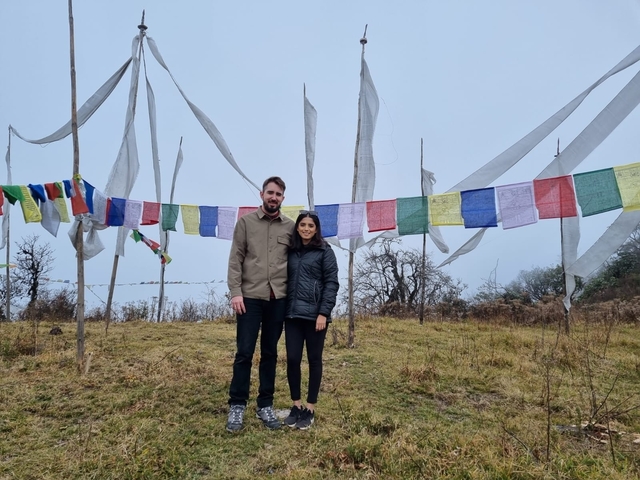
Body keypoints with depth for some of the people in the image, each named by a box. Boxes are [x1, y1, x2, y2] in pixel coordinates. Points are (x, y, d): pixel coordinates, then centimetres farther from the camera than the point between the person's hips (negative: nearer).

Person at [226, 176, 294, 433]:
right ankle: (237, 405, 15)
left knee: (270, 353, 10)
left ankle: (265, 405, 22)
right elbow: (235, 259, -1)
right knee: (244, 352, 1)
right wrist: (235, 291, -10)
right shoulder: (246, 221, 4)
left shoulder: (290, 226, 8)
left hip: (278, 299, 2)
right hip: (250, 296, -2)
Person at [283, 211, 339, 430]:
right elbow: (286, 279, 14)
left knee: (314, 360, 6)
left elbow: (331, 283, -6)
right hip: (292, 313, 4)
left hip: (314, 314, -4)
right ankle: (296, 405, 21)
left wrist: (324, 313, -14)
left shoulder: (325, 252, -2)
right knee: (292, 360, 3)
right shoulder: (291, 251, 11)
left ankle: (310, 409, 18)